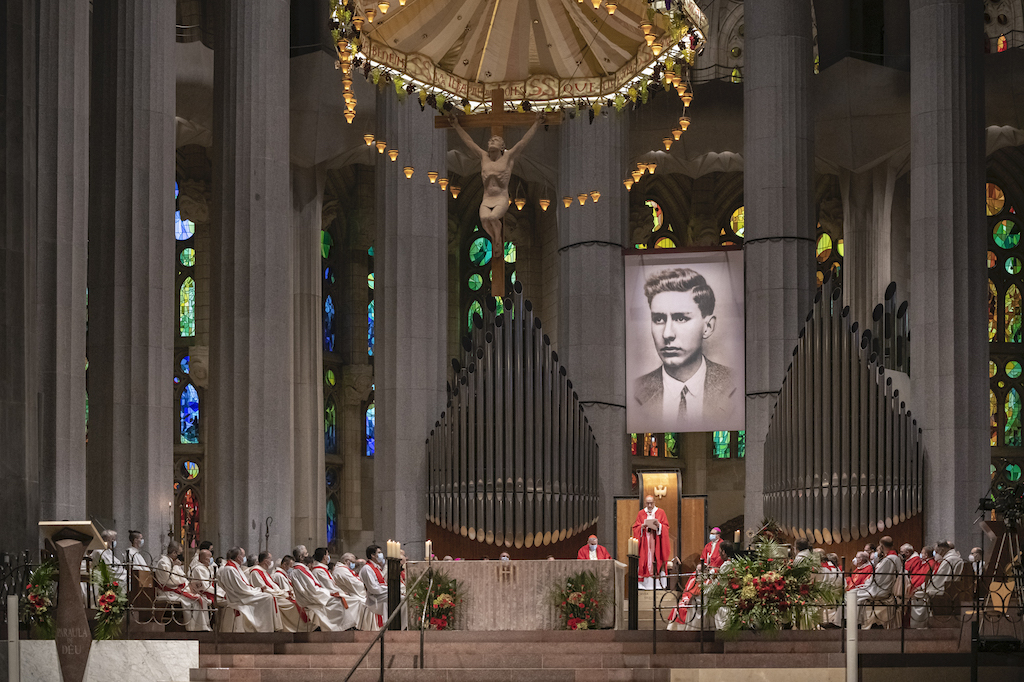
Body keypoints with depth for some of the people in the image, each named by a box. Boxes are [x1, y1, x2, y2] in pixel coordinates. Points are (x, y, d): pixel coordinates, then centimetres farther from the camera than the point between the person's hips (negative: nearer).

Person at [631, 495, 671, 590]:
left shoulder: (660, 512, 7)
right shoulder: (641, 513, 10)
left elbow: (666, 527, 2)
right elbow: (635, 528, 6)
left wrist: (659, 525, -17)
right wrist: (642, 527, -14)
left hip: (657, 541, -1)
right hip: (644, 542, 1)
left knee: (657, 561, -6)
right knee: (645, 561, -6)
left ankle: (659, 584, -5)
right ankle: (645, 583, -5)